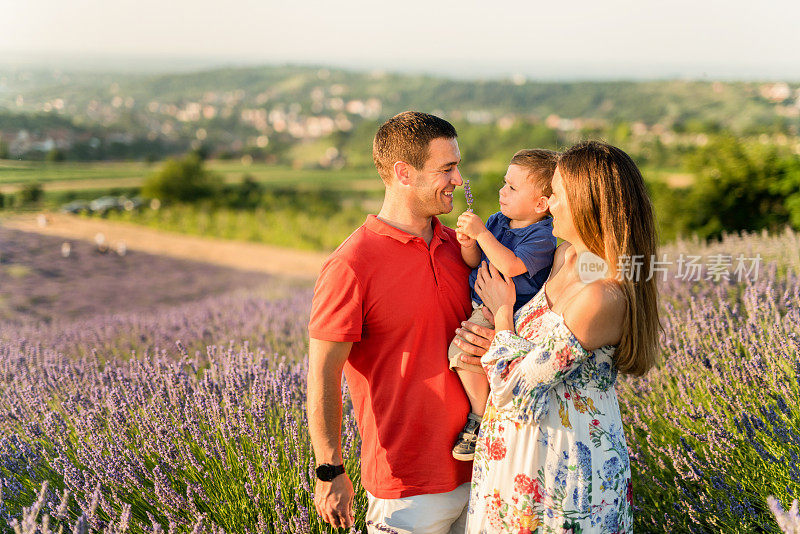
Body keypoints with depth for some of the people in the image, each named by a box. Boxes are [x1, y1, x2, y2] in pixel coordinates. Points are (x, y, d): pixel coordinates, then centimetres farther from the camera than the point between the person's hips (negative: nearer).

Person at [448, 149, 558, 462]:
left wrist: (481, 233, -27)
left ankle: (479, 417, -7)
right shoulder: (497, 221, 7)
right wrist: (468, 244, -11)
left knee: (464, 349, -25)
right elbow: (475, 262, 10)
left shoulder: (544, 237, -18)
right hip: (481, 306, 9)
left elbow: (510, 266, -30)